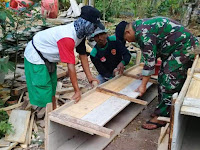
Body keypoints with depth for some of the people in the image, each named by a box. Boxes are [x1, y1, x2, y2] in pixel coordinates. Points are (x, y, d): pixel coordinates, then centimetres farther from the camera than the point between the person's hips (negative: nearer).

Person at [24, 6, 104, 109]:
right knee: (44, 88, -6)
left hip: (48, 57, 10)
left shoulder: (80, 33, -9)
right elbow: (71, 66, -37)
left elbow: (83, 55, -2)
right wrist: (77, 91, -32)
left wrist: (89, 77, -3)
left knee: (52, 88, 15)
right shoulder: (68, 38, -37)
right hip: (35, 57, -9)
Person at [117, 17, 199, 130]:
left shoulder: (143, 33, -23)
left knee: (169, 83, -10)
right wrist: (146, 73, 26)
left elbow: (150, 60, -22)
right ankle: (163, 110, 21)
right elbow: (153, 53, 19)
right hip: (174, 49, 11)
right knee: (163, 78, 12)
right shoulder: (140, 26, 10)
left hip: (184, 48, -11)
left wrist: (143, 85, -16)